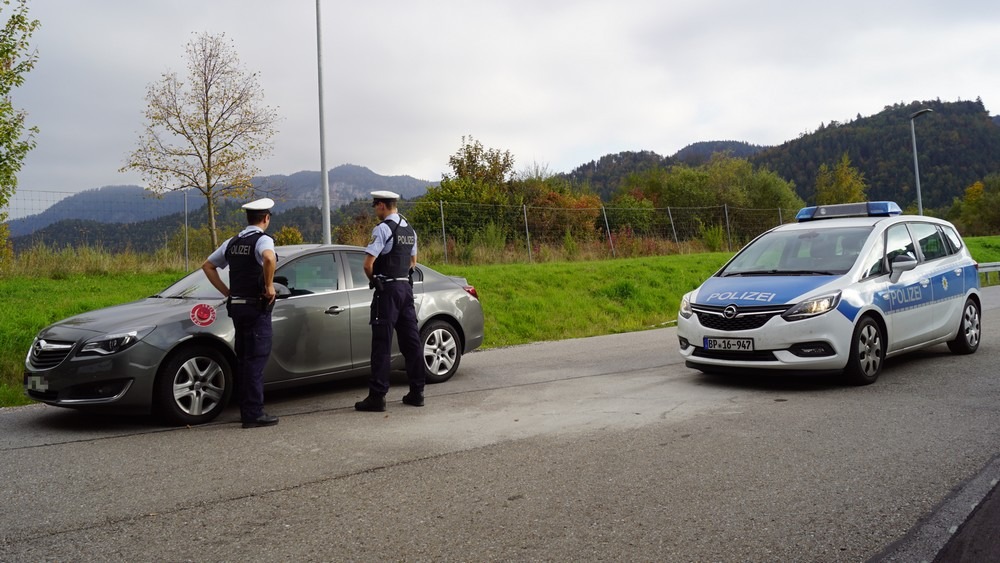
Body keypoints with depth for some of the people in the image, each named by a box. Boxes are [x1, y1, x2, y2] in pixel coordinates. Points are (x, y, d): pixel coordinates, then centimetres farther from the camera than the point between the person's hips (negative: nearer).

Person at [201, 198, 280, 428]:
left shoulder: (233, 242, 13)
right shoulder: (263, 240, -11)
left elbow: (208, 265, 20)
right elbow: (269, 258, -33)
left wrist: (227, 292, 16)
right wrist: (269, 286, -20)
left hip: (237, 306, 7)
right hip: (257, 307, -7)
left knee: (244, 359, 14)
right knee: (256, 360, -5)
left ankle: (247, 410, 22)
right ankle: (254, 414, -4)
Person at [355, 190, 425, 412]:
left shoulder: (383, 229, -12)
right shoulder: (409, 229, 13)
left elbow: (368, 263, -17)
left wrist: (373, 280, 1)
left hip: (387, 289, -8)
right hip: (406, 287, 8)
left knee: (382, 344, -5)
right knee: (411, 341, 10)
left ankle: (377, 396, -3)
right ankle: (416, 392, 15)